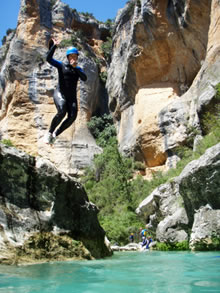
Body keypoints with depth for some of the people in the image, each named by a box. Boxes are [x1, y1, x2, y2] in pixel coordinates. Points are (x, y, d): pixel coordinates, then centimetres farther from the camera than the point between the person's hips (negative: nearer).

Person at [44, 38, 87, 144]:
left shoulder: (78, 69, 17)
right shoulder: (61, 65, 9)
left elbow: (84, 78, -2)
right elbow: (48, 59, -6)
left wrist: (75, 67, -9)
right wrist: (54, 46, -8)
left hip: (72, 97, 4)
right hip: (60, 93, -3)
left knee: (72, 116, -18)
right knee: (62, 112, -30)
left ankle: (55, 134, 0)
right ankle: (50, 133, -10)